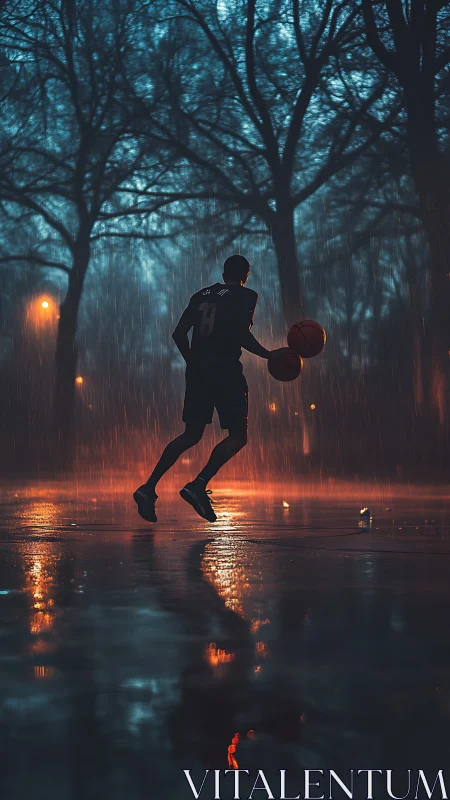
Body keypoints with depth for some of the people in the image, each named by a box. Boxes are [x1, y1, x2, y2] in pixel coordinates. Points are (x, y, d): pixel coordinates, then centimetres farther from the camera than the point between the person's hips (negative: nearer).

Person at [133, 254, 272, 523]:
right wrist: (268, 355, -2)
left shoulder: (202, 295, 17)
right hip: (226, 370, -6)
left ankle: (149, 487, 3)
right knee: (238, 437, 4)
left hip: (198, 370, 6)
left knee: (192, 435, 15)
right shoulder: (247, 295, 0)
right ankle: (198, 485, -13)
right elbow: (242, 335, -14)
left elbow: (179, 334, 12)